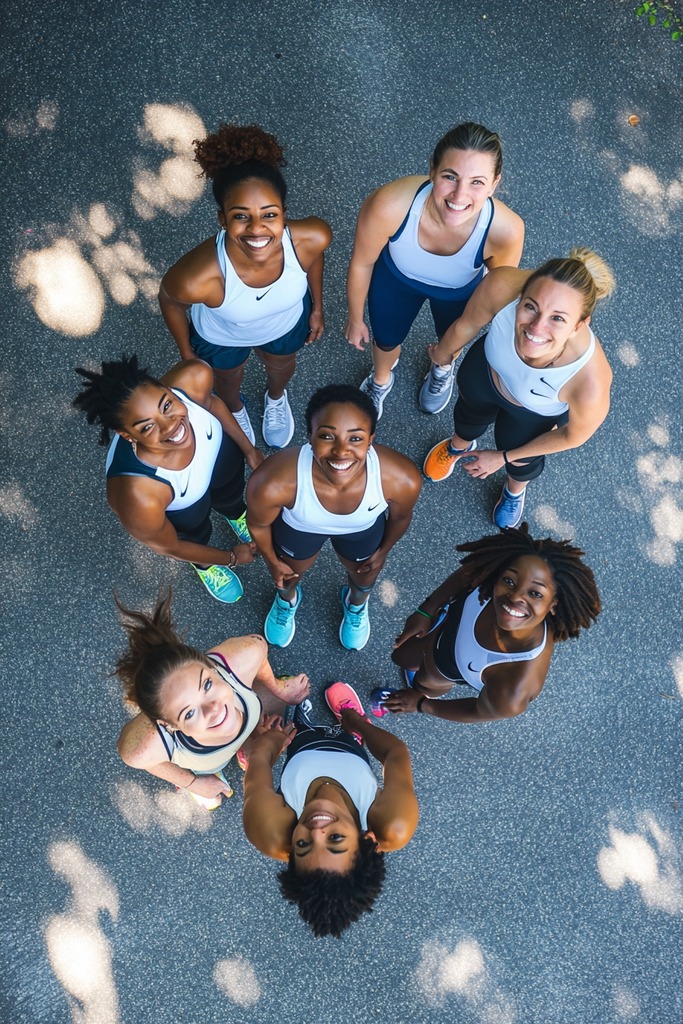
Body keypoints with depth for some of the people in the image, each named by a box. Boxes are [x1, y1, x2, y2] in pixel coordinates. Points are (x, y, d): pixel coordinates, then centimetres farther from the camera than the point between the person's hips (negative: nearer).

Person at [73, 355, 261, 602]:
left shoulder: (194, 378, -43)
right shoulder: (139, 498, -49)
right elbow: (166, 546, -24)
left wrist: (249, 449, 1)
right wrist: (231, 558, -7)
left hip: (217, 450, 3)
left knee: (231, 496, 34)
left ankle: (235, 514, 71)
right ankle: (204, 562, 65)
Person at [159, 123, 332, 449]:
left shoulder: (313, 237, -39)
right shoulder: (196, 279, -45)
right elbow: (169, 300, -20)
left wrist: (317, 307, 3)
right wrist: (187, 355, -5)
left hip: (288, 321, 2)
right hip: (222, 336, -2)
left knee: (281, 365, 35)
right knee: (228, 376, 32)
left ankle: (276, 399, 73)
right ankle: (235, 410, 71)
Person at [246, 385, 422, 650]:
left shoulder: (402, 479, -40)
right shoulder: (273, 484, -44)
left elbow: (400, 516, -13)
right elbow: (258, 524, -18)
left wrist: (383, 551, 6)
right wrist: (272, 560, 1)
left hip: (363, 529, 1)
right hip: (298, 527, 0)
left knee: (364, 578, 31)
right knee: (290, 572, 32)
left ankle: (356, 605, 70)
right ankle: (286, 601, 70)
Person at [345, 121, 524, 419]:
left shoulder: (506, 230, -41)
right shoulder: (389, 205, -43)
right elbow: (362, 263, -21)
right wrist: (355, 318, -5)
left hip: (461, 291, 1)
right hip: (396, 277, 0)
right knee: (386, 340, 27)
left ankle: (442, 370, 71)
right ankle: (380, 380, 66)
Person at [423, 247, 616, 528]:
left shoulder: (591, 384, -47)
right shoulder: (502, 286, -44)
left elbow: (574, 436, -22)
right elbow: (468, 324, -18)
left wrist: (503, 457, -9)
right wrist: (444, 351, 4)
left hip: (534, 414, -1)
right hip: (484, 370, 2)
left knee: (521, 464, 30)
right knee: (468, 417, 35)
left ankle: (514, 491, 69)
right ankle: (458, 446, 74)